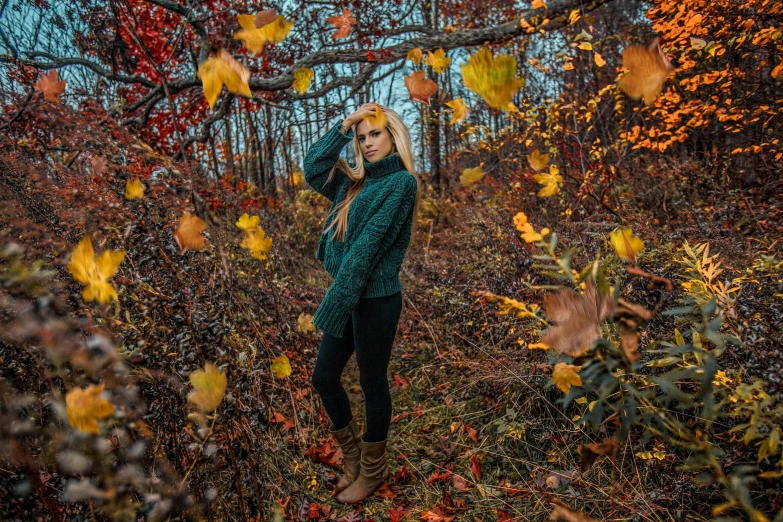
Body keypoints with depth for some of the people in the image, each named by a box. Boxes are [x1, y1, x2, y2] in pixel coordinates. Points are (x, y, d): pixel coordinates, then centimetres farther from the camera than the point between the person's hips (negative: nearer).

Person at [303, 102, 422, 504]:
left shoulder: (402, 182, -13)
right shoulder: (355, 182, 11)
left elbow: (368, 244, -19)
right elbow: (313, 167, 10)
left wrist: (337, 299, -21)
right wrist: (343, 126, 2)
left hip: (376, 299, -8)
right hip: (349, 294, 8)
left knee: (373, 384, 7)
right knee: (323, 377, 14)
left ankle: (374, 470, 31)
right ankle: (352, 456, 35)